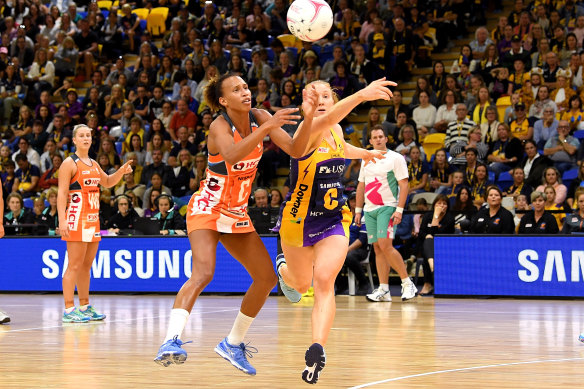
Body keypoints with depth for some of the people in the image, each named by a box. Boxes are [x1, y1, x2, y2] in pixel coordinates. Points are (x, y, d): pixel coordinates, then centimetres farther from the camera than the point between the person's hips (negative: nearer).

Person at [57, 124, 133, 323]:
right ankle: (69, 310, -10)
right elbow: (62, 193, -12)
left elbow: (107, 182, 32)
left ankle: (85, 307, 18)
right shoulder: (69, 163, -6)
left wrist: (121, 172, 11)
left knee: (87, 265, 11)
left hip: (93, 219, 8)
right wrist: (62, 221, -21)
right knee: (74, 266, -9)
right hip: (77, 219, -8)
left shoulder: (93, 164, 16)